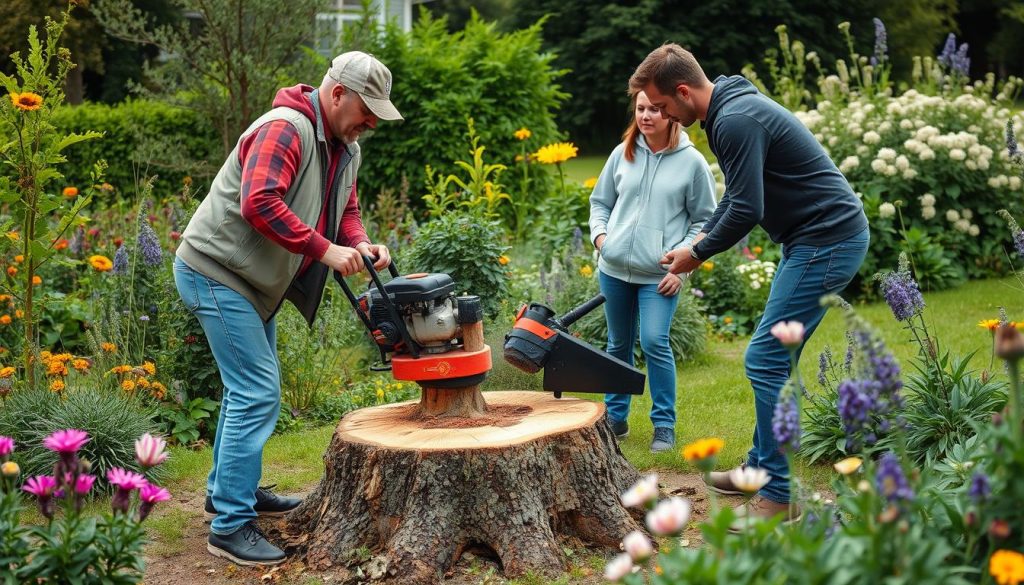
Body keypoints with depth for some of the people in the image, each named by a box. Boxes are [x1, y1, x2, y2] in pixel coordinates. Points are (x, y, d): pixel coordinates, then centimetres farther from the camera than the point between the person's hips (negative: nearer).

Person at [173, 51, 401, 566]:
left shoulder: (344, 147, 10)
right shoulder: (285, 130, -22)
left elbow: (344, 209, 13)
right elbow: (260, 203, -33)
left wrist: (359, 244, -9)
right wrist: (326, 250, -31)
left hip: (252, 280, 10)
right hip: (216, 272, -10)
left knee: (249, 386, 20)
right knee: (258, 393, -13)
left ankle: (229, 489, 36)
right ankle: (230, 526, -8)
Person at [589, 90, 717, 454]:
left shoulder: (692, 162, -3)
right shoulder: (623, 154, 6)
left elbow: (703, 220, 2)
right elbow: (600, 202, 16)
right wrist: (600, 235, -3)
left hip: (660, 275, -4)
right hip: (614, 269, 4)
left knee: (654, 343, -13)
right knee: (619, 344, 13)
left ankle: (665, 425, 2)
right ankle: (615, 418, 26)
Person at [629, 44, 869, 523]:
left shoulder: (736, 121, -20)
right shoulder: (731, 110, 13)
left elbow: (746, 210, -24)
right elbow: (737, 197, 24)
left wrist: (699, 254, -9)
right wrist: (698, 241, 15)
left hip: (826, 242, -11)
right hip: (820, 237, 11)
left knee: (765, 360, -10)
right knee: (774, 358, 17)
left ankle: (780, 497, -4)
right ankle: (761, 468, 29)